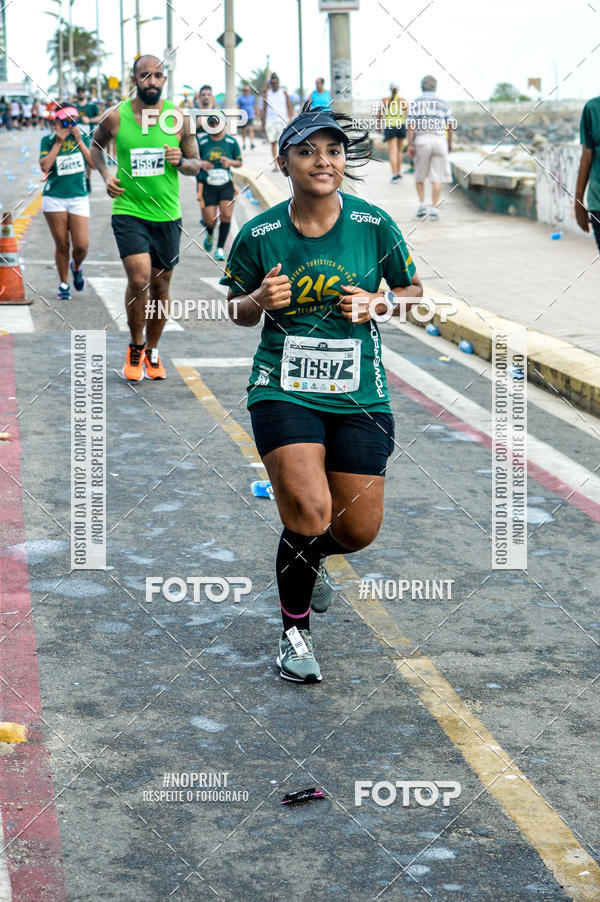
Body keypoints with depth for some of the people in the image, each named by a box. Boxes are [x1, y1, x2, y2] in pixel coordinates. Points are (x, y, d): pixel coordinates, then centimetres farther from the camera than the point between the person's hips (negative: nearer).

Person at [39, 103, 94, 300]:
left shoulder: (82, 137, 6)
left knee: (81, 245, -6)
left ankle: (76, 267, 28)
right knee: (62, 245, 2)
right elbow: (44, 166, -13)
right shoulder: (48, 140, 1)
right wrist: (58, 143, -13)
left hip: (79, 197, 1)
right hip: (54, 198, -1)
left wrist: (79, 141, -10)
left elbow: (94, 163, -5)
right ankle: (64, 284, 19)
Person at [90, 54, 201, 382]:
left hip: (167, 215, 2)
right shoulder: (115, 117, -4)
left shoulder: (178, 118, -1)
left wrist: (181, 161, -14)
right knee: (139, 279, -18)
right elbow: (95, 144, 16)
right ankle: (135, 347, 4)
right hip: (128, 211, -2)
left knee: (160, 285, 10)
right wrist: (105, 174, -1)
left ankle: (152, 352, 29)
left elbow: (196, 165, 8)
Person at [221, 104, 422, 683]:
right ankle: (294, 630, 5)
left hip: (359, 396, 2)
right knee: (310, 511, -19)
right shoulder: (259, 234, -5)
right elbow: (237, 311, 9)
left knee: (358, 530, 3)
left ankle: (308, 559, 41)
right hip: (283, 391, -2)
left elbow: (414, 292, 10)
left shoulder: (373, 224, -3)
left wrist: (378, 303, -11)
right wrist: (259, 300, -13)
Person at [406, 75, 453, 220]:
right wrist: (450, 143, 17)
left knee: (419, 175, 15)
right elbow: (449, 125, 6)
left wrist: (410, 144, -7)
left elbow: (410, 124, -5)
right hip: (439, 139, 0)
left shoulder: (416, 103, 4)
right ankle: (433, 210, -5)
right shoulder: (442, 103, 8)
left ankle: (422, 204, 3)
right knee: (437, 178, 1)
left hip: (421, 140, 0)